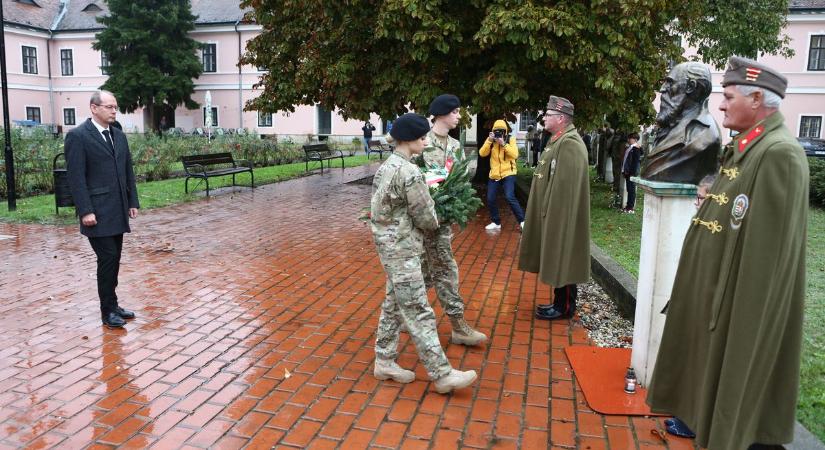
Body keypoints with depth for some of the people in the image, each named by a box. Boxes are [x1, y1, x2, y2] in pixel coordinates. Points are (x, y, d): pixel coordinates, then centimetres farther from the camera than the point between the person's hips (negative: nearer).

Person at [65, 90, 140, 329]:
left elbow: (128, 171, 16)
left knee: (114, 259, 11)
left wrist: (132, 202, 10)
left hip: (118, 211, 7)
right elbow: (76, 177, -12)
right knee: (107, 259, -5)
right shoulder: (78, 136, -8)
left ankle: (112, 305, 21)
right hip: (98, 213, -6)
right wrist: (85, 211, -16)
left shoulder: (119, 136, 13)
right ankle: (108, 311, 7)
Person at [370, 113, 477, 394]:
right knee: (418, 313, -5)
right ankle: (442, 374, 3)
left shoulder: (387, 166, 9)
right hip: (403, 251, -10)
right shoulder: (410, 173, -20)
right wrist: (435, 222, 7)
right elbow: (426, 218, -15)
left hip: (390, 247, 10)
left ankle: (384, 363, 27)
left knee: (393, 306, 17)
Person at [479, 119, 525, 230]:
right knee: (490, 199, 5)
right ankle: (496, 222, 22)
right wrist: (489, 141, -17)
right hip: (494, 175, 5)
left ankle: (522, 220, -8)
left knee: (510, 197, -19)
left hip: (508, 174, -4)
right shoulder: (490, 141, 7)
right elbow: (482, 153, -6)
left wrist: (503, 144, -21)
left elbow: (515, 155, -15)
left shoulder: (510, 139, -2)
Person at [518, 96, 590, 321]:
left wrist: (552, 215, -22)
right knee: (557, 260, 16)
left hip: (561, 216, -10)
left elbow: (565, 185, -24)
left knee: (562, 261, 1)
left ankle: (565, 307, 13)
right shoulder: (559, 140, 13)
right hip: (553, 214, 10)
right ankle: (560, 302, 26)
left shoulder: (570, 144, -19)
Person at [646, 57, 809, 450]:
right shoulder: (741, 146, 8)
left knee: (734, 361, 7)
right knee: (706, 352, 21)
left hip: (741, 293, -9)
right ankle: (701, 415, 40)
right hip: (710, 281, 9)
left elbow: (768, 246, -24)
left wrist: (741, 304, -21)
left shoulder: (779, 153, -21)